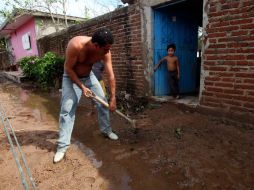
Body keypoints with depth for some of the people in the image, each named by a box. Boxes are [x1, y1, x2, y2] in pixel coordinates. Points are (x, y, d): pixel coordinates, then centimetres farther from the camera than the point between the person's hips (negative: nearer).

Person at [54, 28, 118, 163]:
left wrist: (113, 98, -16)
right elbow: (68, 69, -24)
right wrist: (82, 87, -25)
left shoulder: (105, 51, -23)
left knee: (103, 102, 3)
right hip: (71, 77, -4)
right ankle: (62, 146, 1)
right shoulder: (76, 45, -36)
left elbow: (111, 76, -18)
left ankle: (106, 130, 25)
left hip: (89, 76, 4)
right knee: (67, 110, -9)